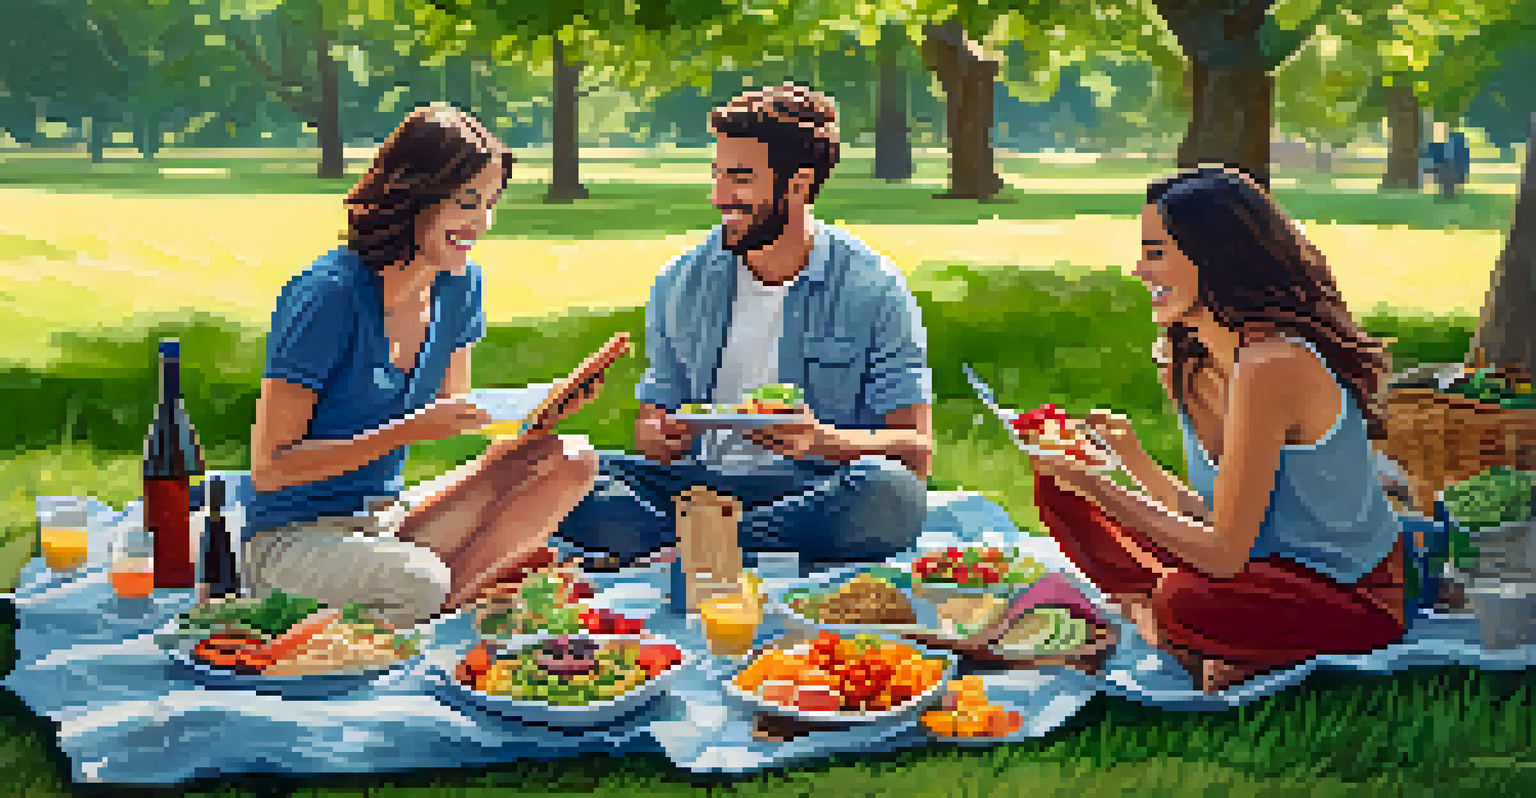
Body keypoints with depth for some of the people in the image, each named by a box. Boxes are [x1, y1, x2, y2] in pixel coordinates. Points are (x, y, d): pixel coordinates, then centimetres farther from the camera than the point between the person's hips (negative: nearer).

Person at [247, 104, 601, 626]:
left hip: (385, 522, 8)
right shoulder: (327, 295, -18)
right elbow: (268, 469, -18)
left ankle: (453, 600, -20)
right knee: (419, 586, -41)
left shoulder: (459, 285, 3)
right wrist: (408, 430, -23)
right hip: (290, 539, -8)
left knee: (570, 461, -12)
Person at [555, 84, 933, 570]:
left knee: (891, 493, -36)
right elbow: (652, 419, 14)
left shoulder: (875, 292, -1)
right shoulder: (679, 286, 10)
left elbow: (917, 449, -6)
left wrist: (825, 441, -26)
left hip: (814, 491, -2)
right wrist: (661, 436, -11)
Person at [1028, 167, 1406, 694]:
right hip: (1274, 568, 9)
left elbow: (1224, 552, -27)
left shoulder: (1271, 367, -25)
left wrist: (1098, 487, -23)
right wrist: (1136, 462, -6)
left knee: (1185, 602, -40)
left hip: (1359, 602, -9)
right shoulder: (1190, 368, 2)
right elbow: (1211, 518, 5)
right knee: (1058, 491, 3)